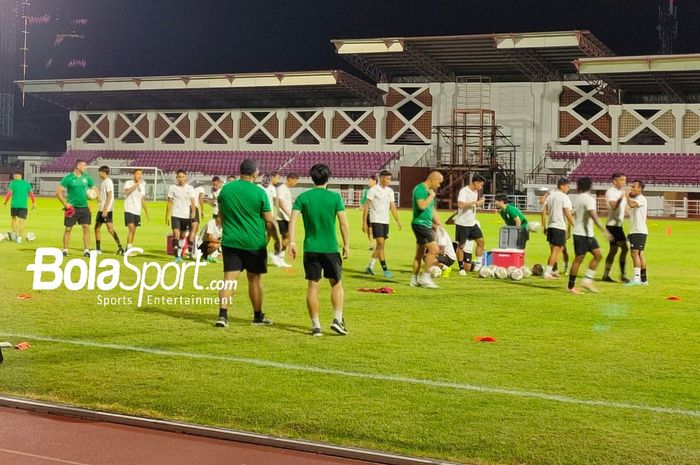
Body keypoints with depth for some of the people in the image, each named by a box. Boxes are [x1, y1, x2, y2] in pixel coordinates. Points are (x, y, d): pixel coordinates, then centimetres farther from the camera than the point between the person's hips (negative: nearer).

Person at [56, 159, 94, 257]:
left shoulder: (86, 177, 7)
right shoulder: (68, 178, -7)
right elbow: (58, 192, -7)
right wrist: (65, 204, -13)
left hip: (84, 207, 4)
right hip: (72, 208, -4)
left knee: (86, 228, -2)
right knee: (68, 229, 3)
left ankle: (86, 250, 3)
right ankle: (65, 250, 14)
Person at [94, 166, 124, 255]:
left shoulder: (108, 182, -13)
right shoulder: (103, 182, 15)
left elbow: (109, 197, -18)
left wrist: (105, 210, -22)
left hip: (107, 210, -10)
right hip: (101, 209, 10)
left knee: (110, 229, -14)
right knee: (97, 227, 10)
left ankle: (120, 247, -13)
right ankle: (98, 249, 15)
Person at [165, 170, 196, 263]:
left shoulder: (190, 188, 4)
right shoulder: (172, 188, 1)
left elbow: (192, 201, 1)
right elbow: (170, 202, 2)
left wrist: (193, 211, -14)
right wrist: (167, 216, -1)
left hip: (186, 216, 2)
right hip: (175, 215, -2)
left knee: (183, 236, 12)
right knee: (176, 235, -14)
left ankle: (180, 254, 24)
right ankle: (177, 256, -15)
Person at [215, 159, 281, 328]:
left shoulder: (226, 189, 2)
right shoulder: (259, 193, -10)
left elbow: (221, 215, 16)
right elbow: (270, 221, -6)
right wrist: (277, 240, 8)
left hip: (230, 242, 2)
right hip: (254, 244, -2)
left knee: (229, 279, 1)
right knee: (254, 279, 10)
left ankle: (222, 315, -12)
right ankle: (258, 316, 23)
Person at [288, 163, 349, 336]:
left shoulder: (303, 197, 1)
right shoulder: (335, 197, -3)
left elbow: (293, 220, -8)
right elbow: (344, 223, -5)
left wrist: (292, 242, -7)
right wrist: (346, 245, 2)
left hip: (311, 248, 1)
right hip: (331, 248, -1)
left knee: (313, 286, 6)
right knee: (336, 284, 14)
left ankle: (316, 325, 7)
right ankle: (337, 319, 3)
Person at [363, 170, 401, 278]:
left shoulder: (390, 191, 11)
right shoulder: (373, 190, -7)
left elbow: (392, 207, 14)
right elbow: (366, 206, -7)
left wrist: (398, 221, 6)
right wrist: (364, 222, -10)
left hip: (385, 221, 7)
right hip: (376, 221, -7)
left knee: (380, 246, 9)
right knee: (381, 244, -12)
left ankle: (370, 267, 20)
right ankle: (385, 269, -12)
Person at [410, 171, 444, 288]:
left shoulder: (429, 191, 17)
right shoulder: (420, 189, -13)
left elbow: (432, 209, 26)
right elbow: (422, 205, -27)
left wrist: (437, 221, 15)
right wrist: (431, 196, -14)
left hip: (427, 225, 10)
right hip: (420, 224, -10)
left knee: (420, 253, 11)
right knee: (434, 249, -14)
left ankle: (415, 280, 16)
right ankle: (425, 277, -9)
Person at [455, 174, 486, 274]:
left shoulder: (475, 191, 9)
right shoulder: (464, 191, -18)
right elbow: (461, 204, -31)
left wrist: (479, 202, 1)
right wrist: (475, 202, -25)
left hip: (472, 223, 8)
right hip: (462, 223, -8)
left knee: (480, 241, 6)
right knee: (461, 245, 1)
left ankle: (478, 264, 14)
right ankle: (461, 268, 8)